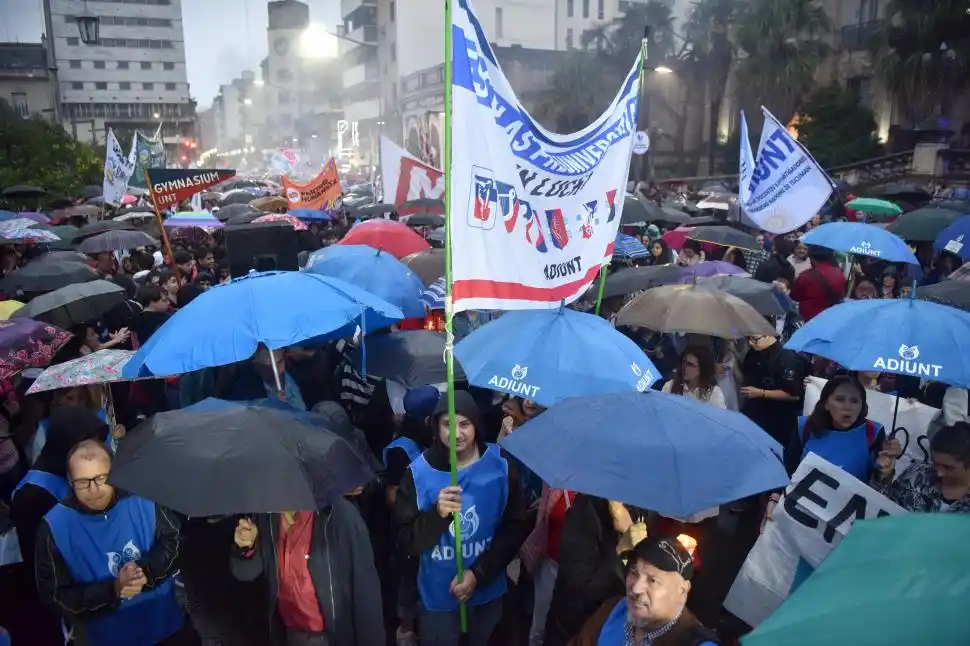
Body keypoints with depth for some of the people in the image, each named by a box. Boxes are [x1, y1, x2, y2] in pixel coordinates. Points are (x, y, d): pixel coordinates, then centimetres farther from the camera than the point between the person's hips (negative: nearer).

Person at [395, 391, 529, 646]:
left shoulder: (500, 465, -10)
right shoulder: (418, 472, -12)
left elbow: (516, 527, -7)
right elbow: (408, 541, -12)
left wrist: (478, 573, -14)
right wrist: (437, 514, -31)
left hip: (489, 592, 1)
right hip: (437, 596, -1)